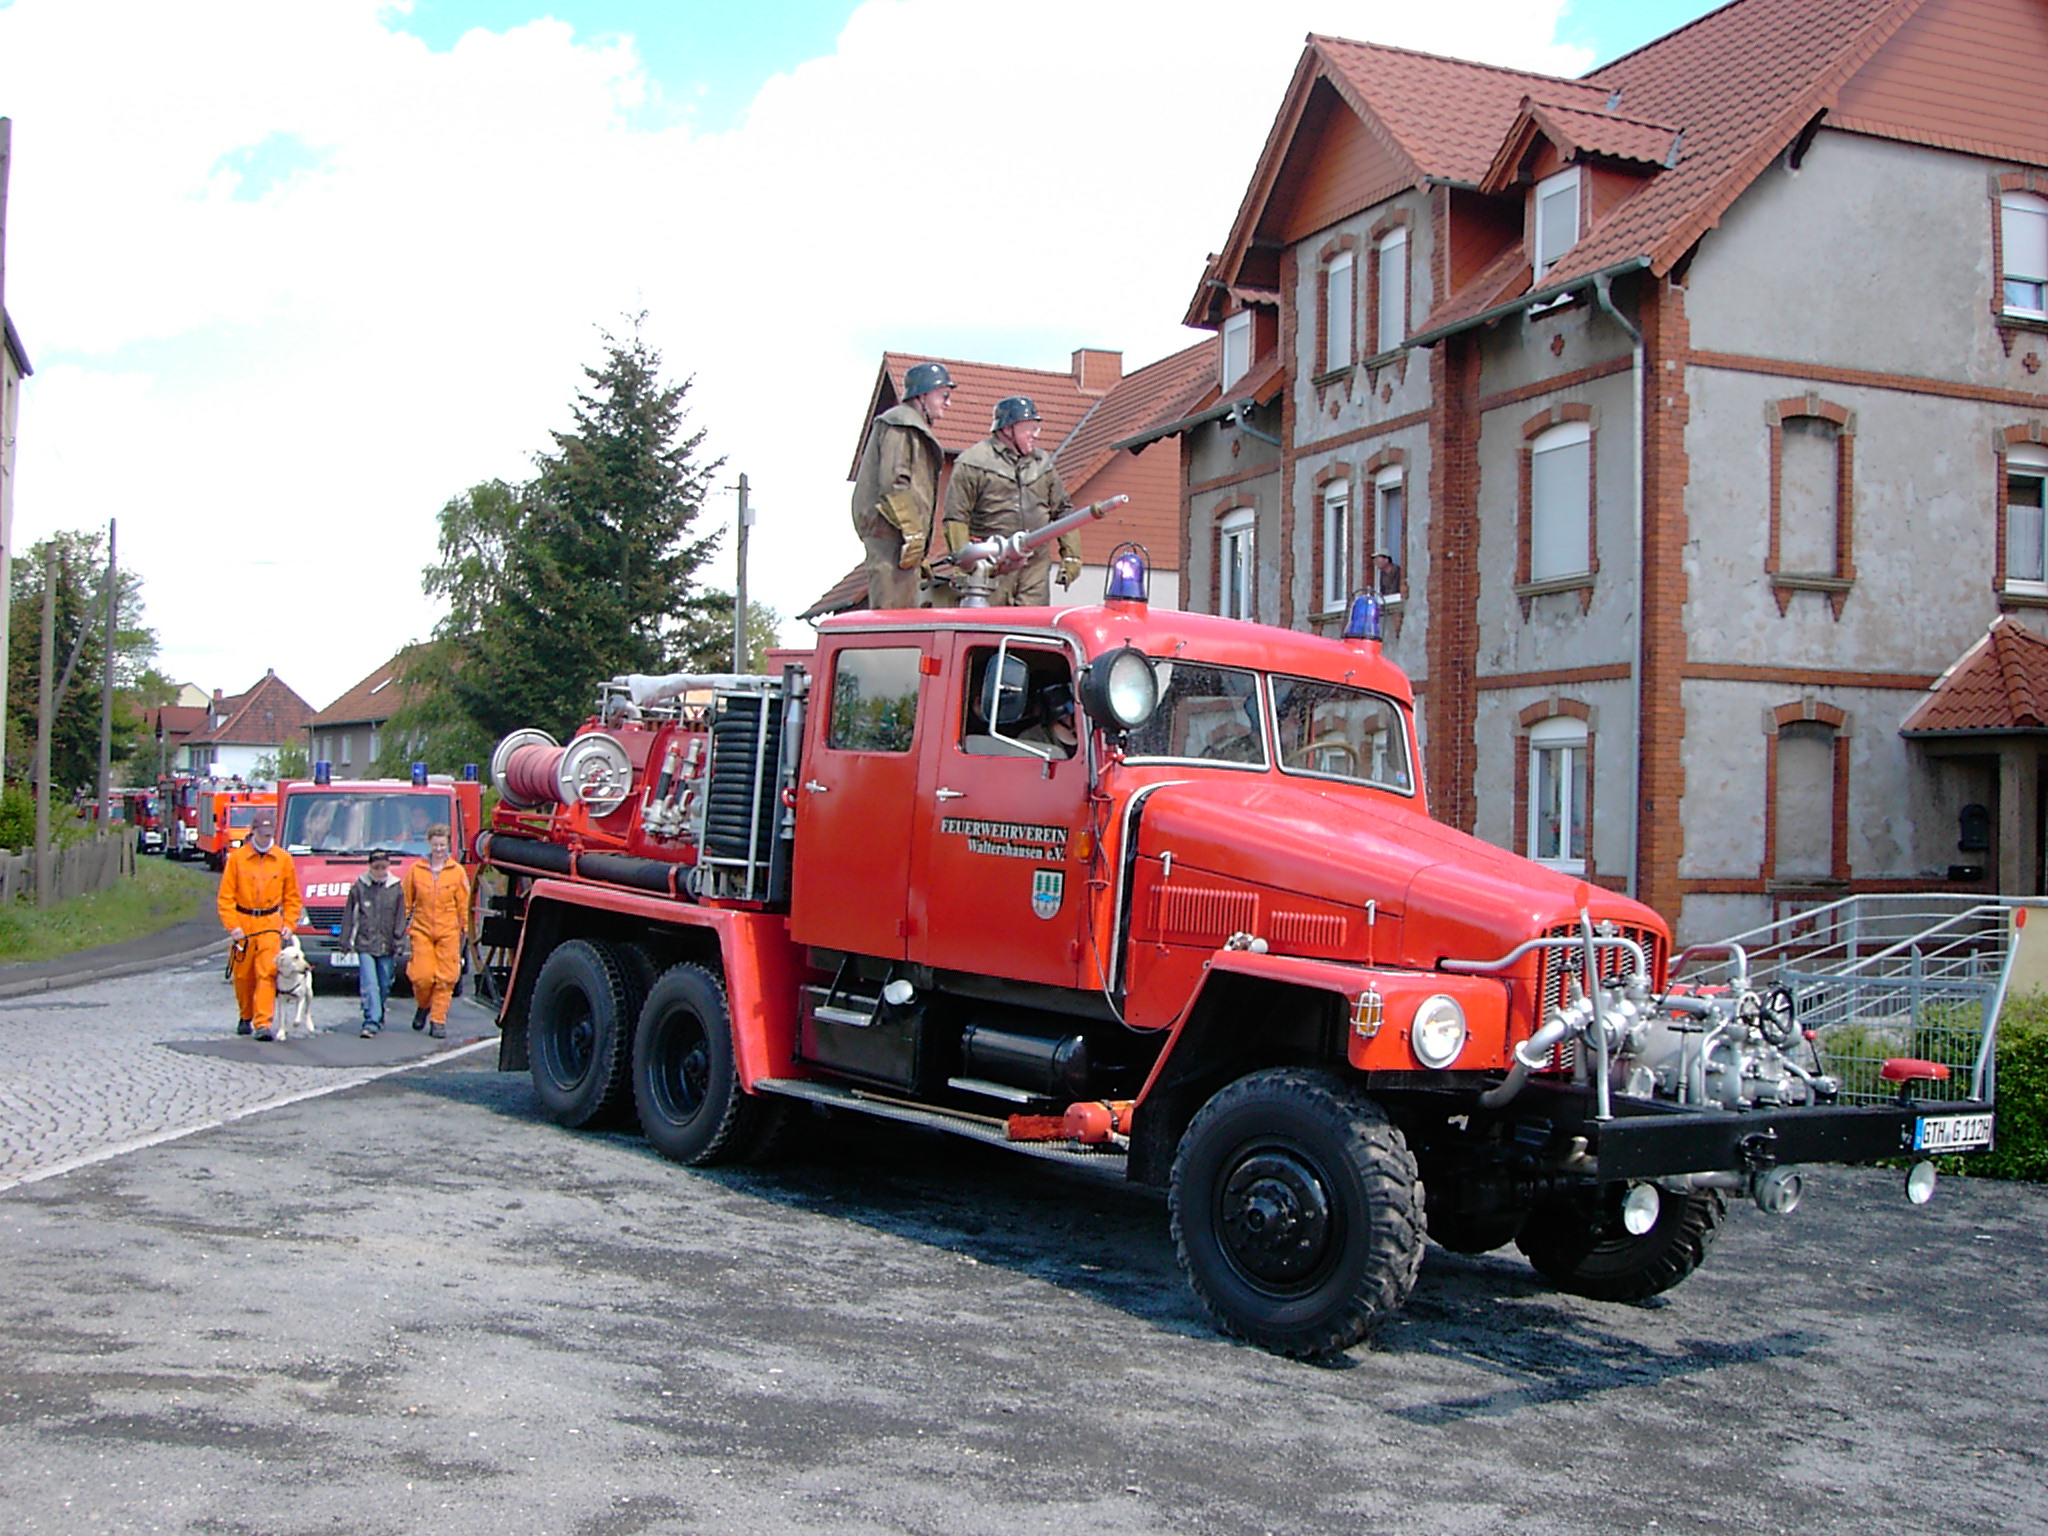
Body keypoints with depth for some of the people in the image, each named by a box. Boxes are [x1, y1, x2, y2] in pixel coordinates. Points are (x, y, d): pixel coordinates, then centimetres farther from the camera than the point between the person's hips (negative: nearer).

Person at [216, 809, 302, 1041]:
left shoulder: (284, 859, 3)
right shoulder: (237, 857, -1)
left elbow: (292, 896, 10)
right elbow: (226, 896, 0)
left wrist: (289, 924, 1)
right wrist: (232, 926, -8)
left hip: (270, 925, 0)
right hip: (243, 923, 1)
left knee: (267, 973, -12)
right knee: (243, 976, 9)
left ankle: (263, 1024, -14)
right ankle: (246, 1017, 31)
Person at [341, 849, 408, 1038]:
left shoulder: (396, 889, 5)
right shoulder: (359, 887, 3)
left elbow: (400, 920, 7)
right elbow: (349, 916, 7)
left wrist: (398, 946, 1)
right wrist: (345, 942, 3)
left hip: (386, 946, 2)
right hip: (365, 945, -2)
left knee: (384, 986, 9)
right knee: (369, 985, -12)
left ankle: (377, 1019, 27)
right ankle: (372, 1023, -16)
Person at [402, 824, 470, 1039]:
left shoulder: (457, 872, 4)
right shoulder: (415, 870, 5)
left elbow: (463, 903, 8)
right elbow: (406, 901, 9)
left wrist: (466, 927, 7)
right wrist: (402, 925, 6)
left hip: (448, 932, 0)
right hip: (422, 930, 0)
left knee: (445, 978, -2)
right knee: (422, 976, -7)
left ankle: (438, 1021, 7)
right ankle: (423, 1006, 24)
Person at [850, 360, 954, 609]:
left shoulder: (914, 430, 27)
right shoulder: (899, 423, -4)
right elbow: (892, 481, -16)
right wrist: (913, 532, -20)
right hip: (888, 527, -10)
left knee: (907, 607, 7)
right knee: (892, 607, -16)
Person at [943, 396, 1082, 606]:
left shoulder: (1043, 464, 16)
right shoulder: (973, 463, -2)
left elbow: (1063, 510, 22)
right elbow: (955, 518, -4)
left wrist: (1071, 556, 16)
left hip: (1036, 565, 5)